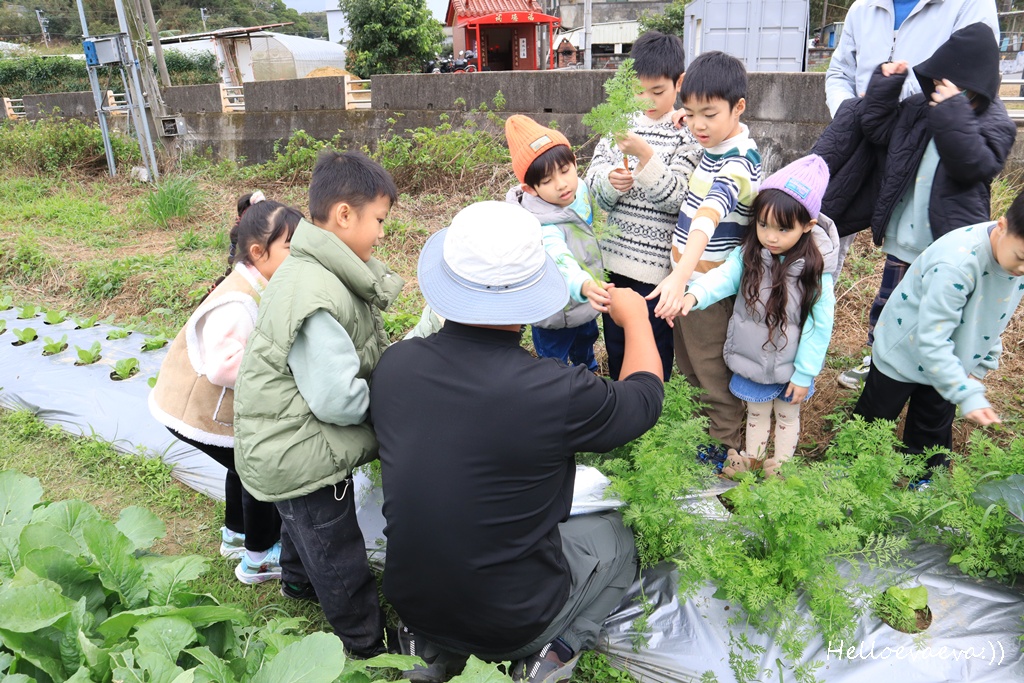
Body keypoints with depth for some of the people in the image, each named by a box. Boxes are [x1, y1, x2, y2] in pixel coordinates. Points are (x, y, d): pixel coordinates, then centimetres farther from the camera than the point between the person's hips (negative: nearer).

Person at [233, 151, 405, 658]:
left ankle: (297, 578, 64)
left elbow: (362, 353, 8)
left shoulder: (313, 271, 1)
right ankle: (368, 646, 33)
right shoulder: (317, 300, -33)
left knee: (304, 520, 36)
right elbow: (337, 401, -30)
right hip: (301, 457, -10)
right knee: (340, 560, 11)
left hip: (290, 447, 10)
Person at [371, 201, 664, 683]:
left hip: (409, 602, 4)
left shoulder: (391, 365, -16)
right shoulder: (556, 393, -29)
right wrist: (635, 317, 11)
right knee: (614, 537, 20)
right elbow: (645, 396, -6)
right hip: (511, 623, -3)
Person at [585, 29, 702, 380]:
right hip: (613, 253, 5)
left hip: (656, 262, -5)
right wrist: (610, 180, -20)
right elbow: (593, 176, 3)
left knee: (653, 349, 7)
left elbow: (675, 198, -16)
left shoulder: (687, 131, -8)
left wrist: (645, 154, -29)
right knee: (615, 341, 20)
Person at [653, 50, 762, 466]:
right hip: (687, 275, 9)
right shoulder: (718, 143, 1)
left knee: (712, 372, 7)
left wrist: (681, 274, -58)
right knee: (687, 364, 23)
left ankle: (726, 447, 26)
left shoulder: (737, 163, -26)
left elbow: (708, 217, -44)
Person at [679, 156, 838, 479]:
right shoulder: (748, 255, -14)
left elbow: (820, 326, -16)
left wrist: (804, 374, -14)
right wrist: (694, 294, -51)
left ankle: (780, 469, 44)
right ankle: (751, 459, 48)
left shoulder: (815, 271, -21)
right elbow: (723, 276, -30)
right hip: (751, 358, 2)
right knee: (756, 412, 25)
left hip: (789, 365, -2)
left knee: (787, 416, 21)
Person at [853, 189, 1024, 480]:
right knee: (873, 421, 13)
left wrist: (981, 366, 3)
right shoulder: (956, 263, -38)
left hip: (950, 360, 7)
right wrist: (968, 395, -35)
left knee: (934, 434, 21)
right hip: (905, 353, -6)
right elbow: (931, 339, -34)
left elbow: (993, 318, 5)